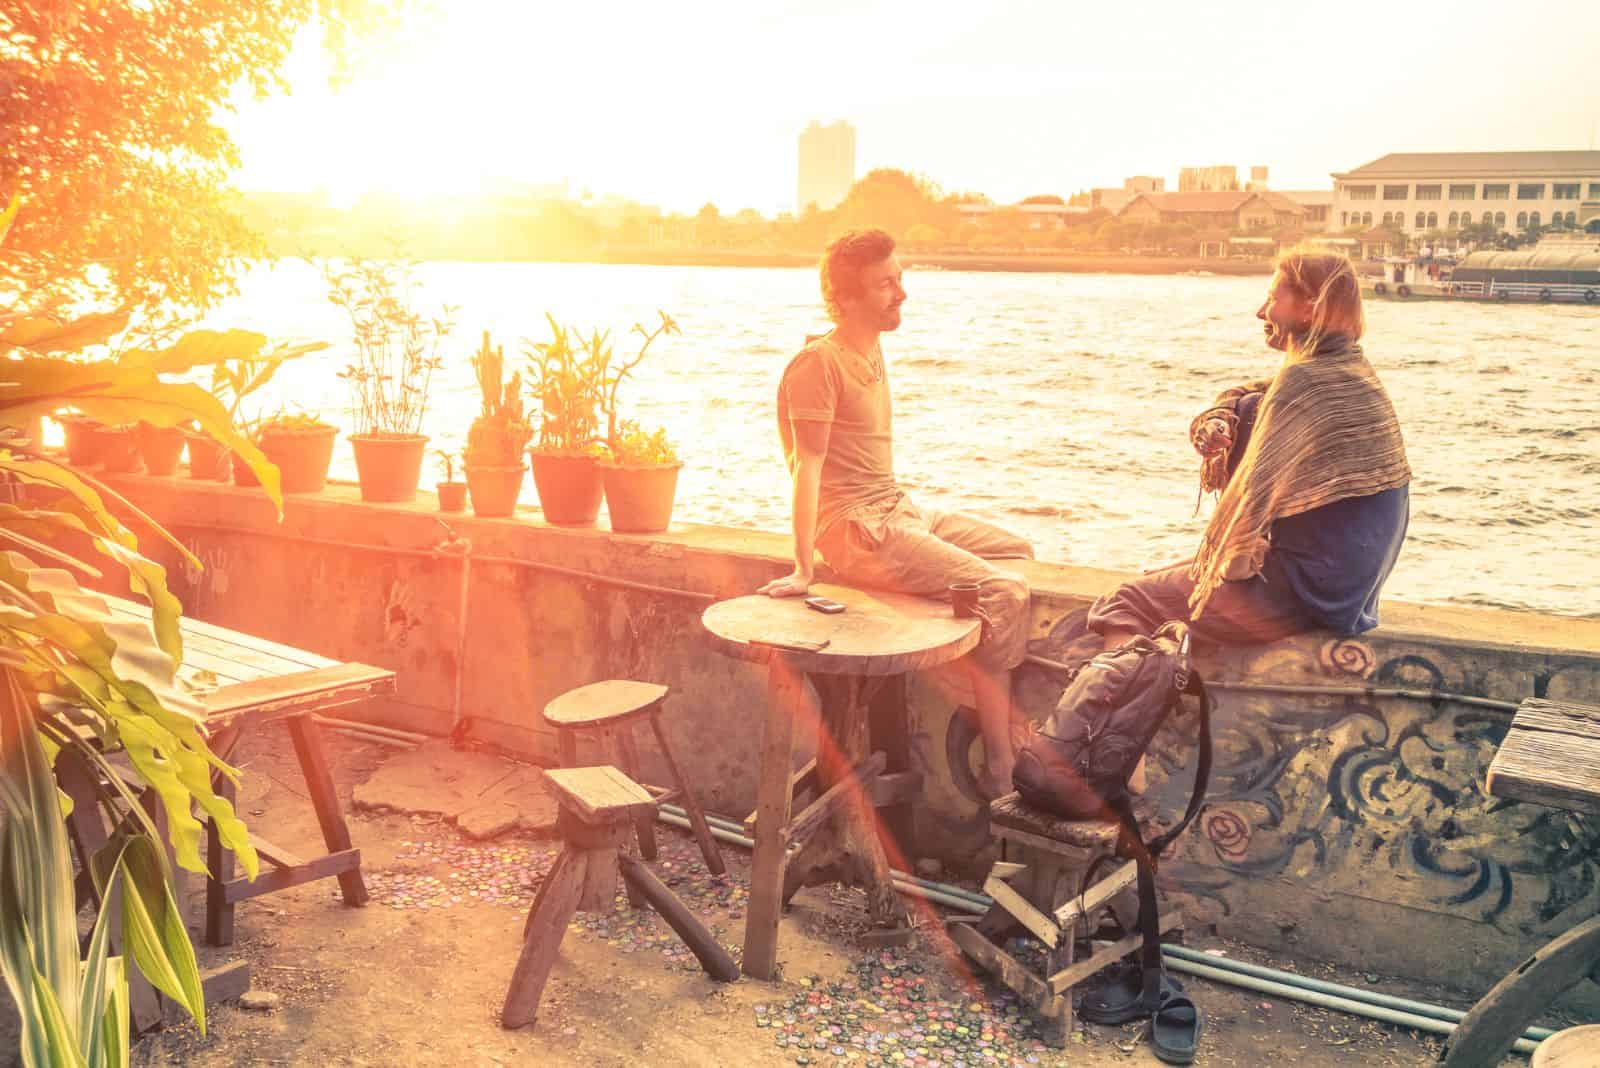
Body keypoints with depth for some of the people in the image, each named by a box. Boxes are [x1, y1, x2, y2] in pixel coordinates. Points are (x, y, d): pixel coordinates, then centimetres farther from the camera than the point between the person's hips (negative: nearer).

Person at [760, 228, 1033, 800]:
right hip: (856, 527, -10)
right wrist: (802, 569, -25)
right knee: (1003, 593, -20)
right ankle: (1001, 774, -14)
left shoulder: (871, 351, 14)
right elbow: (807, 466, -21)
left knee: (1019, 554, 17)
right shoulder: (819, 362, -15)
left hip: (898, 509, 10)